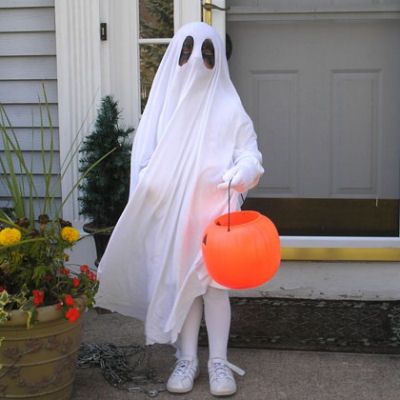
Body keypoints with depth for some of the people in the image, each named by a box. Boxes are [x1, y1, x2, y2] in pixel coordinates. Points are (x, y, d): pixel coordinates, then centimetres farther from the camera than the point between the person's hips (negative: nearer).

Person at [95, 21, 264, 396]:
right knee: (181, 283, 8)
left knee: (214, 282, 2)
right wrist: (147, 203, -4)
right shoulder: (163, 102, 5)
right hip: (172, 213, 2)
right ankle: (187, 359, 20)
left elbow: (250, 153, -6)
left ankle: (219, 361, 14)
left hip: (214, 211, -2)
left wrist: (242, 171, -28)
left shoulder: (228, 106, -2)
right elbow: (145, 159, 7)